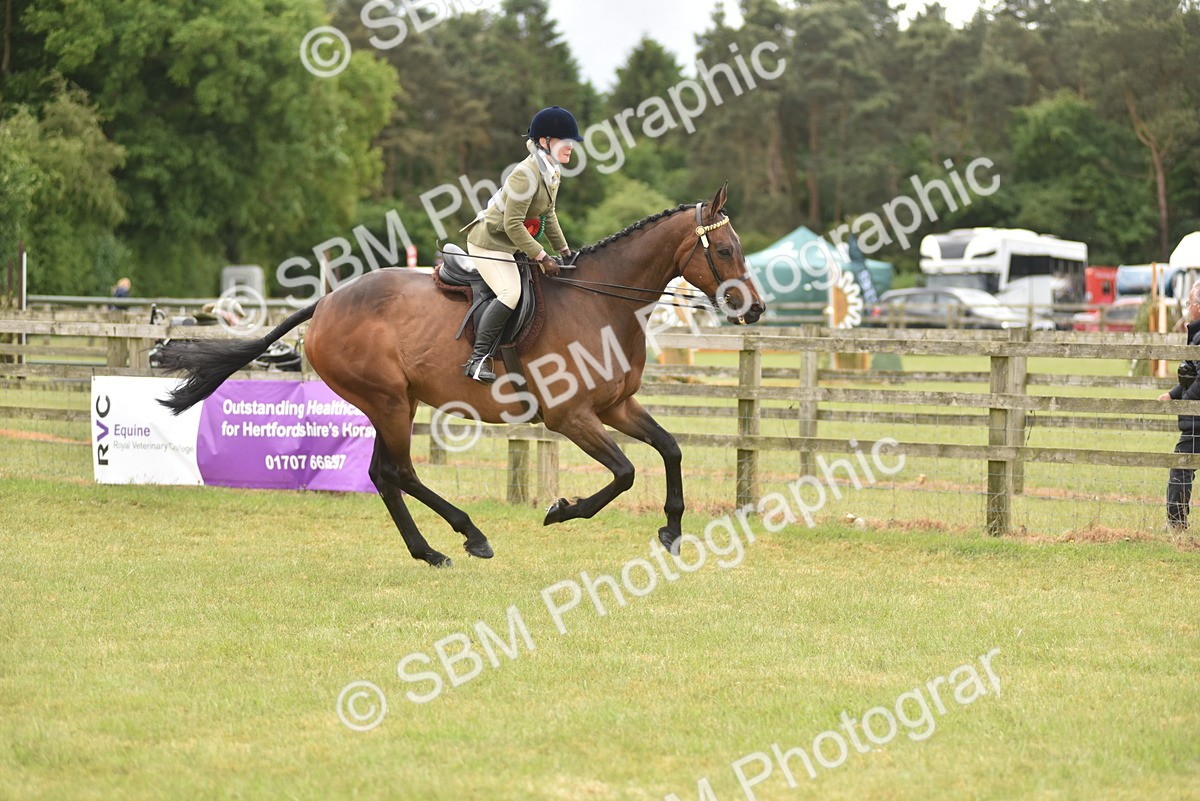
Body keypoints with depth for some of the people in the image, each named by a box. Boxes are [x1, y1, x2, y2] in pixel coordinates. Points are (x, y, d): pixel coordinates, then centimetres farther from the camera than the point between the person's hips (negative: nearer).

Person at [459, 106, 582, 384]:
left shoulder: (552, 171, 4)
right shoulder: (526, 174, -26)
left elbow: (548, 215, 17)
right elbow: (513, 225, -28)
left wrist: (563, 250, 12)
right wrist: (542, 257, -26)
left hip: (509, 244, 10)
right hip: (489, 242, -10)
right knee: (510, 293, -26)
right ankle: (477, 359, -23)